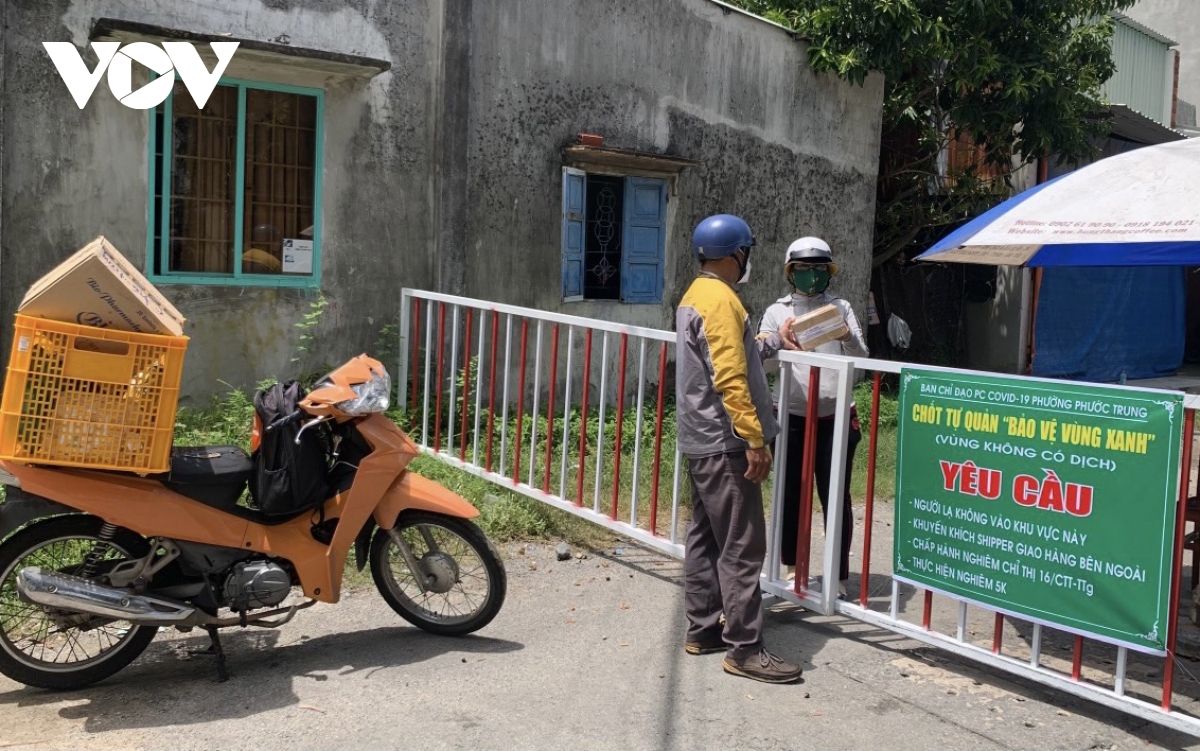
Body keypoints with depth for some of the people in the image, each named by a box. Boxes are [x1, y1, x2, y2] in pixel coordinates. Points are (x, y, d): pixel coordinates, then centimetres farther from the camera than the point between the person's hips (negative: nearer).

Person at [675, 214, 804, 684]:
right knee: (742, 547, -7)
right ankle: (744, 649, -3)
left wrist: (774, 341, 32)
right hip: (724, 444, -11)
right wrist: (754, 439, -25)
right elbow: (730, 378, -24)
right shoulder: (720, 299, -17)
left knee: (705, 537, 14)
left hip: (701, 441, 11)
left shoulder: (695, 295, 15)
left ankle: (702, 630, 22)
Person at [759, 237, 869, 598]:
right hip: (792, 416, 0)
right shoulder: (777, 311, 6)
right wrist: (779, 341, -21)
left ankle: (839, 575, 12)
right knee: (789, 495, 9)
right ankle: (789, 567, 24)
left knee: (835, 497, 2)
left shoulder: (841, 308, 8)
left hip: (835, 416, 0)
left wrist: (848, 338, -17)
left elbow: (862, 358, 4)